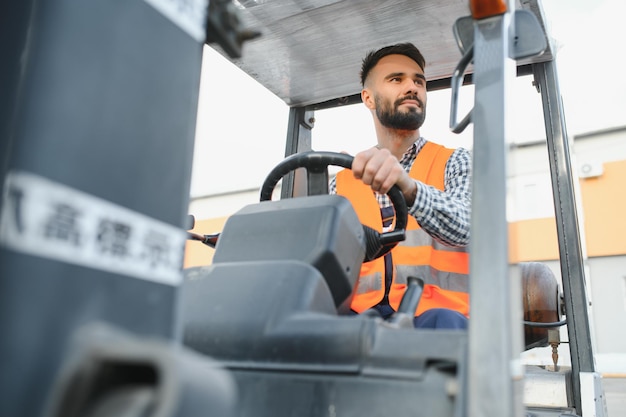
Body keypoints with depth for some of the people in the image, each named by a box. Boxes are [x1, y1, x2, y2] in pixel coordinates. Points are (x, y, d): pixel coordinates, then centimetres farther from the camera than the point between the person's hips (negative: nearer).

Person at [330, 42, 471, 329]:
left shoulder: (455, 163, 9)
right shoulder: (342, 183, 16)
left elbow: (464, 226, -12)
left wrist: (408, 188, -32)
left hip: (433, 320, -1)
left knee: (441, 322, -35)